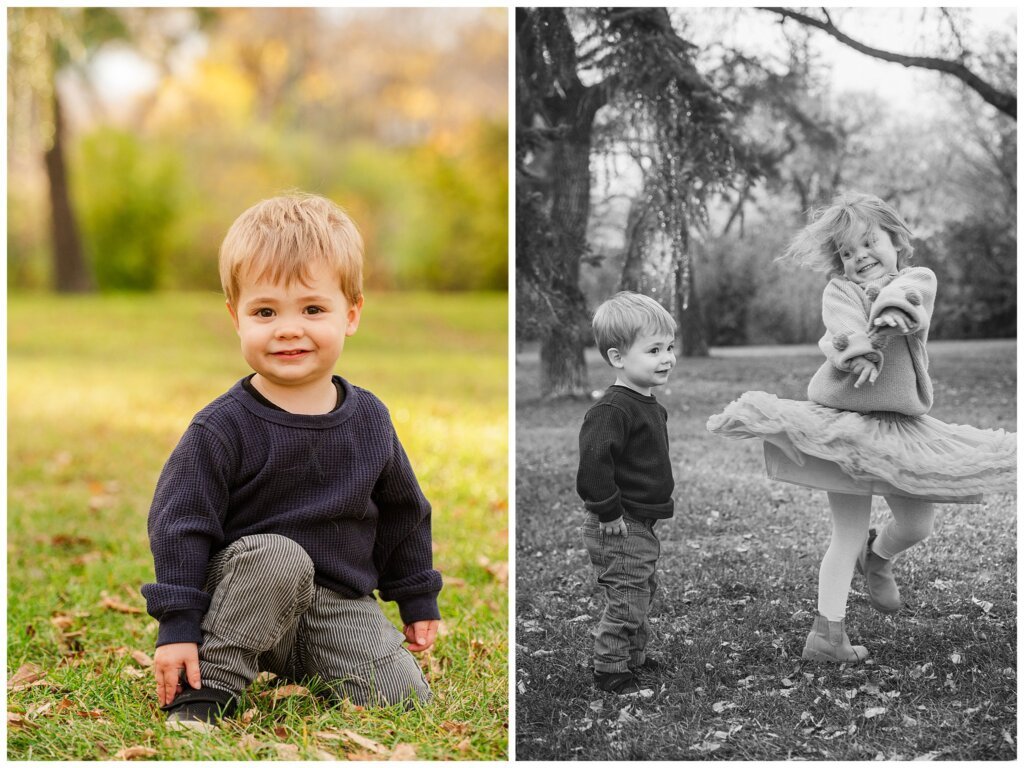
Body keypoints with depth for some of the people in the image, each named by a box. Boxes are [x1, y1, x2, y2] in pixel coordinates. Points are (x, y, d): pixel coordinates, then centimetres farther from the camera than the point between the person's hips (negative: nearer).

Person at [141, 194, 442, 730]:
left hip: (342, 604, 4)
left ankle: (306, 669, 16)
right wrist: (179, 627, -17)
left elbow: (403, 512, 15)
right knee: (277, 555, -35)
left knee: (403, 696, -12)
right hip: (249, 599, -4)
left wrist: (418, 601, 20)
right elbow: (178, 524, -12)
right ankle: (208, 688, -21)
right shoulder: (223, 429, -13)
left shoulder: (369, 420, 2)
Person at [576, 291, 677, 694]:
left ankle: (634, 657, 38)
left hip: (641, 525, 10)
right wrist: (610, 513, -25)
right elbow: (593, 461, -32)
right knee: (626, 603, -1)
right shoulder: (613, 409, -24)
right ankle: (610, 669, 14)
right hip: (619, 530, -10)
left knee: (644, 593, 22)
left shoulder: (650, 405, 9)